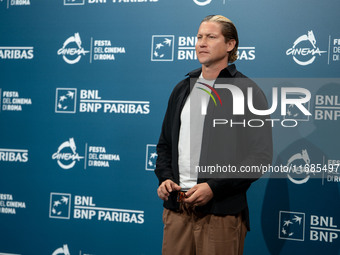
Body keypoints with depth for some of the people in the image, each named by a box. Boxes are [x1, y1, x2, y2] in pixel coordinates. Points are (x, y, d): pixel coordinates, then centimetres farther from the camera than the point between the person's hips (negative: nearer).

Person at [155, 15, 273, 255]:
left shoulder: (247, 92, -4)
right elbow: (165, 143, 21)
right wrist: (165, 177, 2)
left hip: (221, 212, -5)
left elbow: (260, 156, -10)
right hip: (176, 208, 5)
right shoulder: (182, 89, 15)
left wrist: (213, 187, -16)